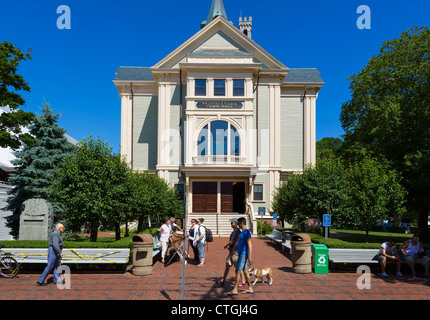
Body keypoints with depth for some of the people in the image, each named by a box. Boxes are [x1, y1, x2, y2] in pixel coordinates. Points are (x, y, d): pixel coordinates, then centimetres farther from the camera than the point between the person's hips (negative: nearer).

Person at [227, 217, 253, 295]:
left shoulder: (246, 232, -17)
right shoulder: (243, 232, 15)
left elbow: (249, 244, -22)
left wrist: (249, 257, -25)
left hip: (243, 254, -10)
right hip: (241, 254, 10)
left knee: (238, 271, -7)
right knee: (245, 271, 12)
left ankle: (235, 290, -3)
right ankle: (250, 289, 18)